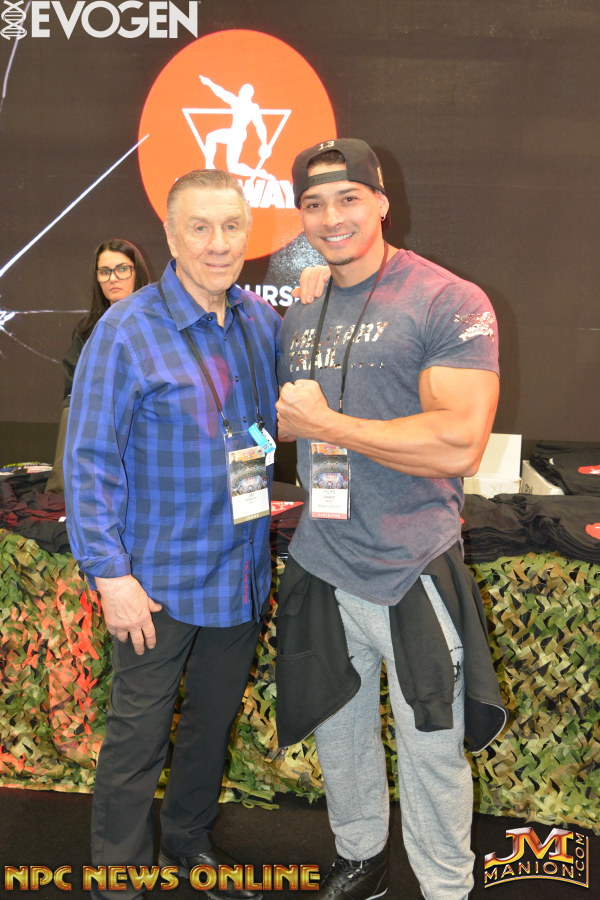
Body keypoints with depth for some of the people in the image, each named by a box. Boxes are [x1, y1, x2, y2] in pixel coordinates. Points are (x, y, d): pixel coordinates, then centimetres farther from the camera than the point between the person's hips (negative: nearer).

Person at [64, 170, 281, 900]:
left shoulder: (263, 321, 1)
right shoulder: (127, 331, -15)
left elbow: (280, 421, 14)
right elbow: (89, 461, -14)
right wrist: (110, 573, -17)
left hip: (242, 573, 6)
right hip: (160, 580, -5)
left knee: (215, 717, 22)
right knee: (138, 735, 10)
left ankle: (189, 840, 47)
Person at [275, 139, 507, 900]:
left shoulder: (450, 303, -13)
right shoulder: (299, 317, 8)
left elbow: (459, 445, -24)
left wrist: (325, 420, -17)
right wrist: (292, 423, -6)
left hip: (414, 575, -6)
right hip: (320, 566, 6)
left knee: (431, 752, 10)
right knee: (339, 730, 22)